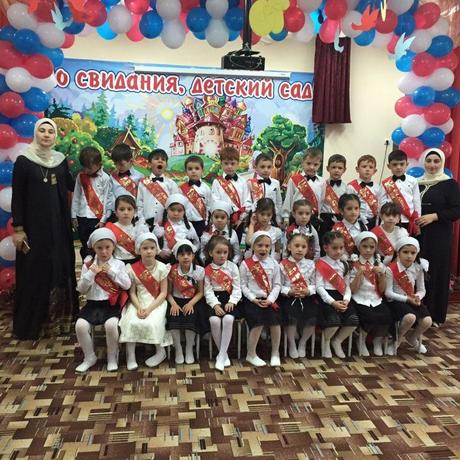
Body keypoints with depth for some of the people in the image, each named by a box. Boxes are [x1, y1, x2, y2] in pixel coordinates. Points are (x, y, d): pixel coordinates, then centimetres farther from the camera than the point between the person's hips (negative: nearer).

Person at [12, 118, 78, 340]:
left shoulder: (61, 160, 8)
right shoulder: (24, 160, -5)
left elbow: (71, 185, 15)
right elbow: (17, 197, -6)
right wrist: (17, 228, -10)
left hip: (59, 224, 5)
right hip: (34, 224, -4)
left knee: (61, 268, 8)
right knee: (35, 272, 0)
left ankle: (59, 317, 20)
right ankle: (31, 323, 13)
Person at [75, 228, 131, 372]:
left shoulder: (118, 264, 4)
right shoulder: (88, 265, 7)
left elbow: (127, 285, -6)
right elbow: (81, 289, 4)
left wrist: (112, 271, -12)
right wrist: (91, 274, -11)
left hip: (112, 304, -2)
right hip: (93, 303, 2)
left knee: (111, 324, -31)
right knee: (80, 325, -22)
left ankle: (112, 357, -4)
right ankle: (89, 357, 3)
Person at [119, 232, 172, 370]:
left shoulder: (161, 268, -5)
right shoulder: (132, 269, -1)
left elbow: (163, 293, -7)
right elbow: (132, 293, 0)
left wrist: (149, 309, -17)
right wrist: (139, 307, -18)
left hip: (157, 303, -2)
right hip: (138, 303, 2)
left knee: (151, 323, -27)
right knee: (131, 322, -25)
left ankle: (160, 351, -1)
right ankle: (130, 355, -7)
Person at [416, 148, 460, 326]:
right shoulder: (418, 183, 13)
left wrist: (433, 216, -18)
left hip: (439, 237, -4)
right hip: (419, 235, 4)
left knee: (436, 273, -1)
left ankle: (435, 315, 10)